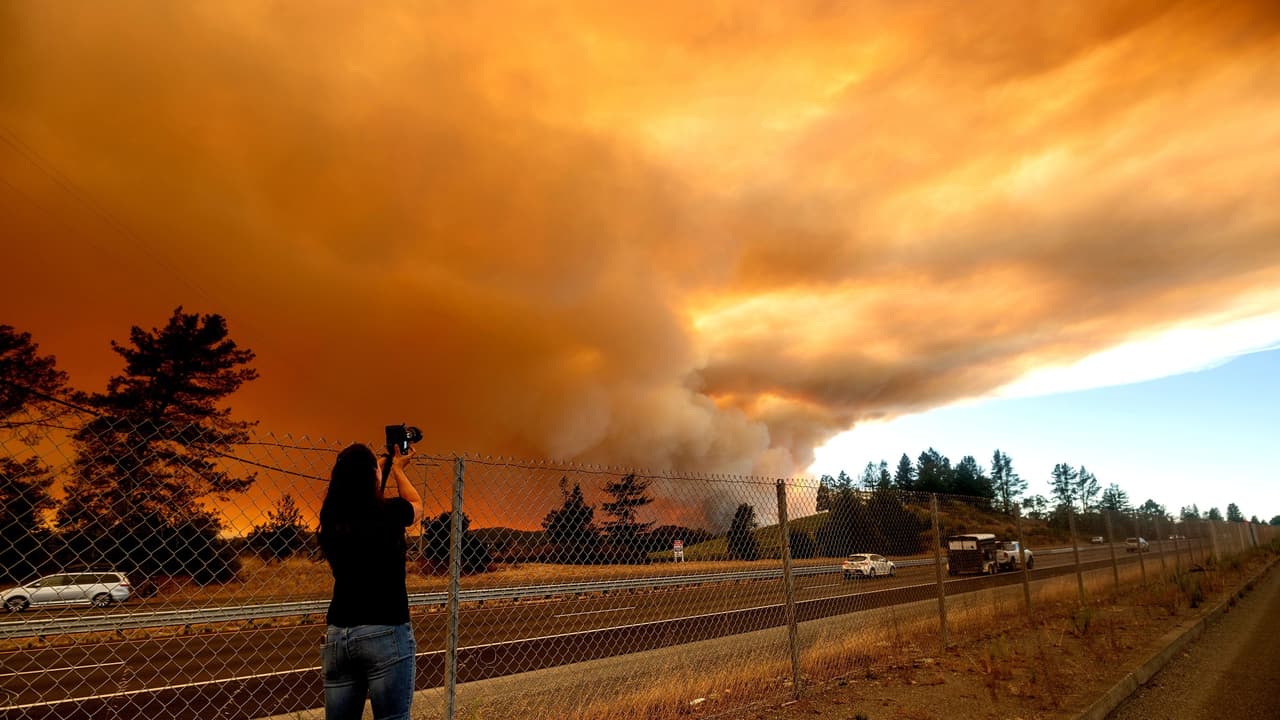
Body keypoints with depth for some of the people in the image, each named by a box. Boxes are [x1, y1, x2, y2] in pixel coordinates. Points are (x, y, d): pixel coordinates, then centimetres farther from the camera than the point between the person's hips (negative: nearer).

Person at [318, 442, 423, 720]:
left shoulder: (331, 520, 3)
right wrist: (397, 468, 30)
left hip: (337, 634, 5)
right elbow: (417, 505, 15)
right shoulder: (389, 512, -8)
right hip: (385, 633, -5)